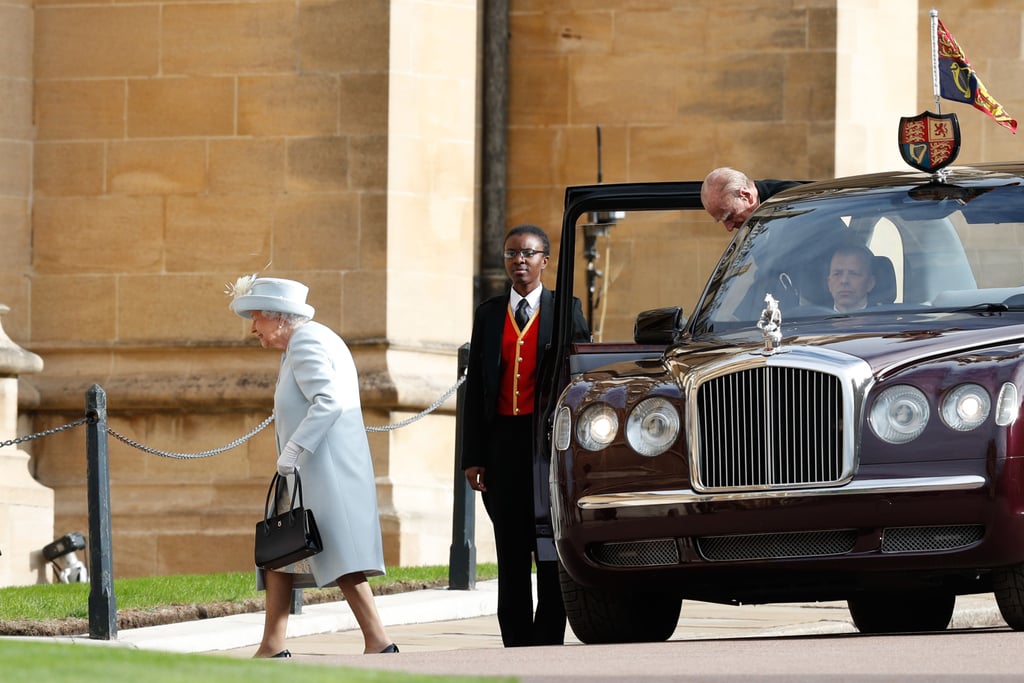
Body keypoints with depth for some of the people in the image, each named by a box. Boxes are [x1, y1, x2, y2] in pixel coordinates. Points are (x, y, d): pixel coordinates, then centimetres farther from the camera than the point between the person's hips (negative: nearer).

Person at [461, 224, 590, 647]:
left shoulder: (566, 310, 3)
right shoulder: (489, 314, 12)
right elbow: (475, 386, 11)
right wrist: (472, 456, 3)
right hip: (503, 441, 3)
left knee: (552, 552, -2)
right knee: (511, 553, 5)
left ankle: (548, 642, 1)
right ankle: (517, 646, 9)